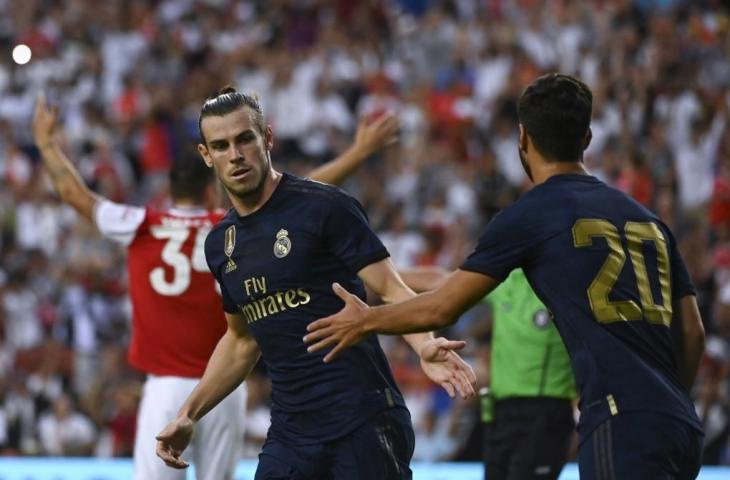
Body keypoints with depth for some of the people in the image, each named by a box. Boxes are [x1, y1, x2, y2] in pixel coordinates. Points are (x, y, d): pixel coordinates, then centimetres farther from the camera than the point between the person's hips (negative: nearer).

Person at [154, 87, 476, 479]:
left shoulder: (324, 207, -8)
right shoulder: (221, 243, 12)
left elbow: (390, 290, -12)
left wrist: (423, 345, -32)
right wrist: (189, 416, 23)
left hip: (362, 425, -6)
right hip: (290, 430, 6)